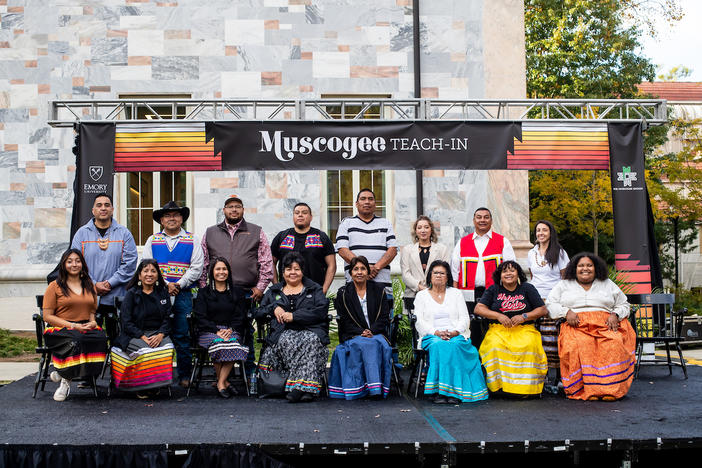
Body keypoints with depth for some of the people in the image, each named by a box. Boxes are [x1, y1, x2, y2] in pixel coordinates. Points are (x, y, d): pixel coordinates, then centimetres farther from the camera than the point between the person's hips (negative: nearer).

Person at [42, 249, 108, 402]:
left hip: (86, 328, 4)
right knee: (74, 340, -40)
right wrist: (73, 326, -12)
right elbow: (47, 316, -1)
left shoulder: (89, 285, 20)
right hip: (60, 329, -4)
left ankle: (63, 375, -18)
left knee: (100, 337, -33)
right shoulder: (54, 286, 5)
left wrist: (93, 322, 0)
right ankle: (66, 377, -15)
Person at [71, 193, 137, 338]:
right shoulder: (82, 233, 8)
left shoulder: (124, 233, 5)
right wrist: (94, 285, -9)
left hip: (116, 298, 0)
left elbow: (130, 263, -3)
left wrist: (110, 283, -11)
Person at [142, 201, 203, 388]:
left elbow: (196, 268, 1)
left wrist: (179, 284, -10)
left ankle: (184, 375, 7)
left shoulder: (192, 241, 9)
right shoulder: (152, 241, 12)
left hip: (183, 294, -1)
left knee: (182, 336, -1)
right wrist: (165, 284, -9)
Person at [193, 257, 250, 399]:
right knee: (218, 343, -36)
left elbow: (240, 317, 10)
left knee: (233, 344, -35)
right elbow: (201, 317, 3)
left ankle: (221, 383, -26)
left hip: (231, 331, 1)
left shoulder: (237, 293, 19)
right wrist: (217, 331, -12)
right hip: (208, 331, -1)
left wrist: (230, 330, -10)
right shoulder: (203, 293, 15)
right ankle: (225, 382, -22)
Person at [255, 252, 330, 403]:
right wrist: (274, 308, 0)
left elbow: (321, 311, 2)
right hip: (284, 332, 1)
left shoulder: (314, 289, 19)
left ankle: (300, 386, -43)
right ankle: (306, 387, -39)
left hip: (311, 330, -1)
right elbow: (258, 313, 21)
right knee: (287, 341, -35)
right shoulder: (274, 291, 26)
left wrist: (294, 316, -7)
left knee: (312, 340, -36)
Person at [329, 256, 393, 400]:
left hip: (376, 334, 1)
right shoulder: (343, 293, 10)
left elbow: (384, 318, 6)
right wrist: (361, 333, -13)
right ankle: (375, 388, -42)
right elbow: (344, 320, 2)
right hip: (352, 336, -1)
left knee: (374, 343, -35)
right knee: (365, 344, -35)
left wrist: (372, 331, -12)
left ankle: (376, 389, -38)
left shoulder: (379, 291, 13)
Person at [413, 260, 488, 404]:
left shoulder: (456, 293, 19)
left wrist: (455, 332, -11)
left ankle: (453, 391, -37)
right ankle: (439, 392, -38)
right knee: (438, 345, -36)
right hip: (432, 336, -1)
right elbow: (419, 322, 4)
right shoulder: (421, 295, 15)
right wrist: (436, 333, -13)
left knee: (454, 345, -35)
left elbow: (464, 318, 9)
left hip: (456, 336, 1)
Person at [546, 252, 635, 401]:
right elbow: (550, 304, 13)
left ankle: (611, 390, -32)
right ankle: (581, 389, -35)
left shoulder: (608, 284, 25)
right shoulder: (564, 285, 22)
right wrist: (566, 312, -6)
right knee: (579, 345, -38)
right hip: (576, 326, -1)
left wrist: (615, 315, 2)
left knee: (615, 344, -35)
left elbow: (624, 305, 24)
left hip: (605, 325, 1)